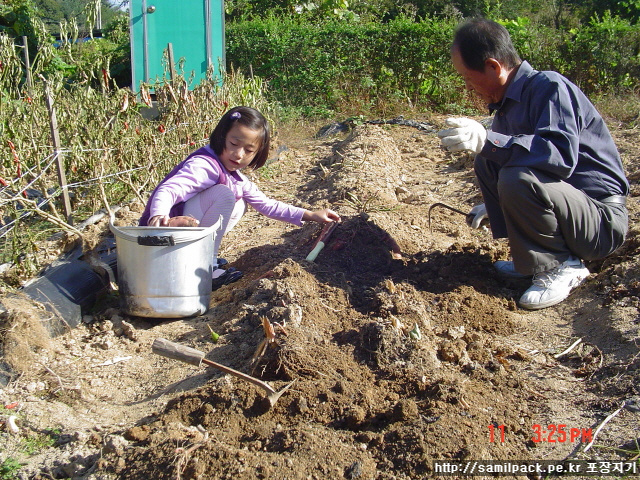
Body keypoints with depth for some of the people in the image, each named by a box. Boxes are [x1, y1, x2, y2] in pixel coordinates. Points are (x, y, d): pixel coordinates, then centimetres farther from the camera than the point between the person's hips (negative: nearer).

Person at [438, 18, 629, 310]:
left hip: (604, 222, -9)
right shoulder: (507, 103, 8)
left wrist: (488, 141, -41)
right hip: (562, 207, 9)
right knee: (486, 163, 4)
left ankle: (561, 266, -8)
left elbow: (562, 155, -34)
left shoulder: (548, 87, -17)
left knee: (518, 181, -32)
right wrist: (492, 206, 32)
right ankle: (535, 259, 6)